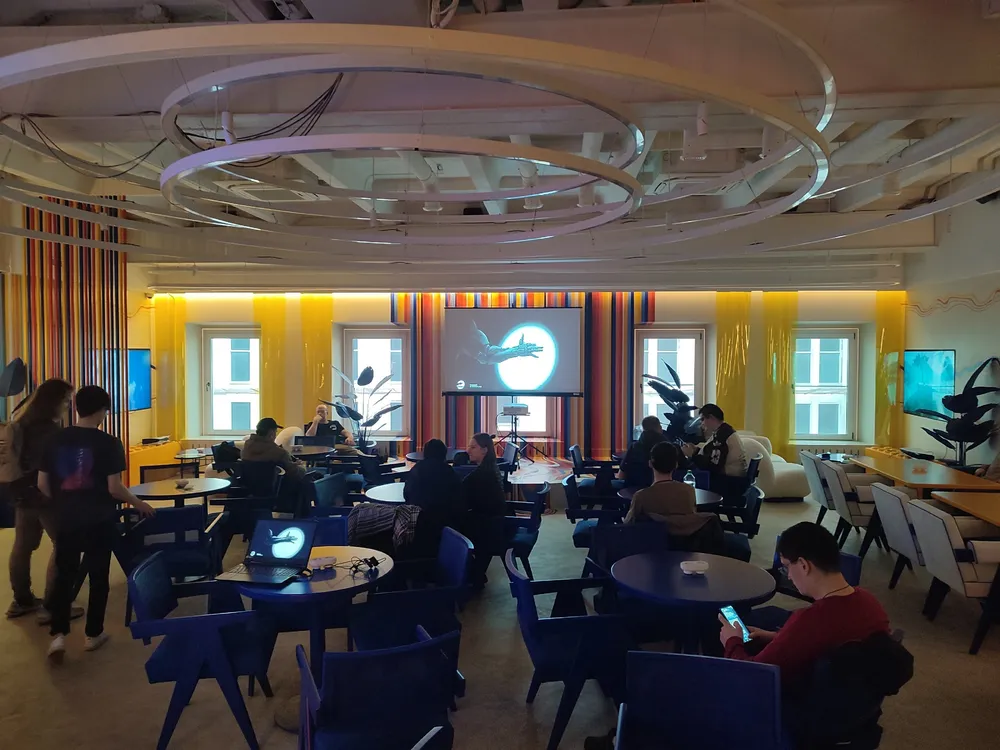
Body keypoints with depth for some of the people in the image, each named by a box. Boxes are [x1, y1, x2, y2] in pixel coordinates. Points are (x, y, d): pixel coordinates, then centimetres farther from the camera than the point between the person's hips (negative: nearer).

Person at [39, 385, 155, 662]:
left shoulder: (56, 439, -1)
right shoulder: (108, 443, -14)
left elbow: (42, 484, 3)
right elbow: (114, 488, -15)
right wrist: (138, 503, 1)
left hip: (66, 521, 3)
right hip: (99, 522, -3)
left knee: (64, 576, 14)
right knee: (98, 577, 10)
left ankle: (58, 634, 4)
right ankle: (94, 634, 20)